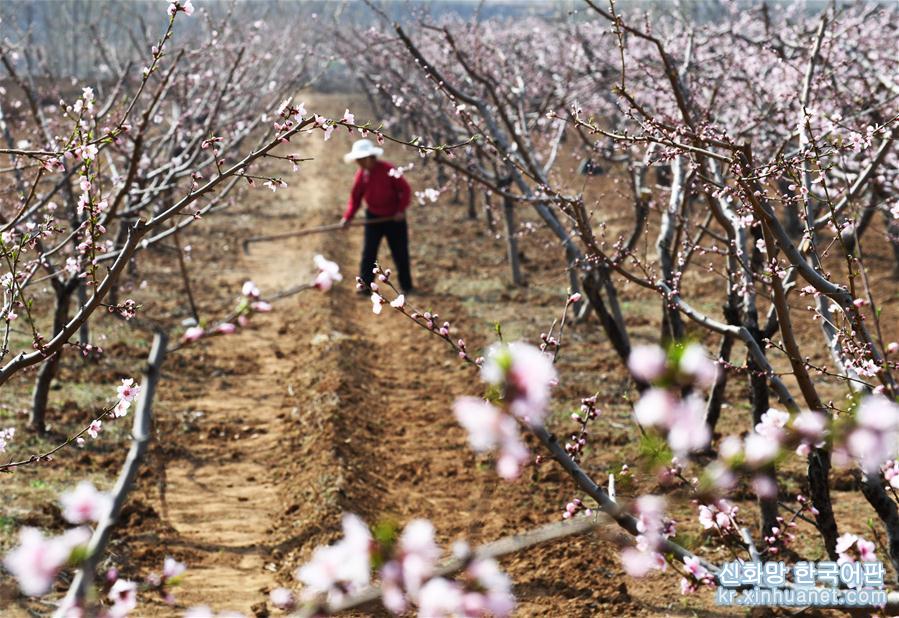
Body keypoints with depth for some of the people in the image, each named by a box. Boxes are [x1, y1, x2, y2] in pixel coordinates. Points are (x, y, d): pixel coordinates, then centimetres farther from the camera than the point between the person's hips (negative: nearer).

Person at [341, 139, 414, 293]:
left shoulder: (388, 170, -19)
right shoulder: (361, 175, -5)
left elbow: (405, 189, -13)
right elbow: (355, 197, 0)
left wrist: (401, 210, -19)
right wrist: (348, 217, -12)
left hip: (394, 217, -4)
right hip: (373, 217, 4)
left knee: (400, 253, 5)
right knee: (368, 253, -1)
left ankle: (406, 286, 17)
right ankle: (365, 285, 4)